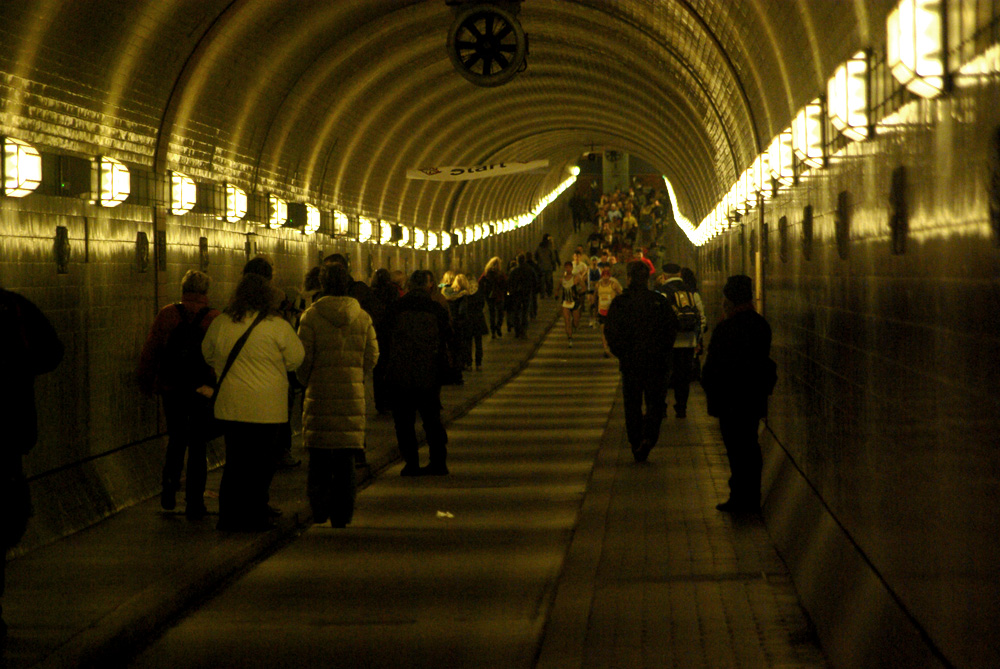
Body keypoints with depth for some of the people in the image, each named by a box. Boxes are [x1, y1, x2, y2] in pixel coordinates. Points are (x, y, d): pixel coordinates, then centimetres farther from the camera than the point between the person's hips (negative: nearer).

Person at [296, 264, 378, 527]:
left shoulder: (312, 317, -5)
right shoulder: (362, 317, 5)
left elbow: (303, 359, -7)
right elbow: (371, 357, 5)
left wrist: (307, 382, 11)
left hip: (320, 397, -2)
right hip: (352, 397, 3)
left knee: (319, 459, 6)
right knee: (346, 460, 8)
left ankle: (319, 516, 5)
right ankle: (342, 517, 9)